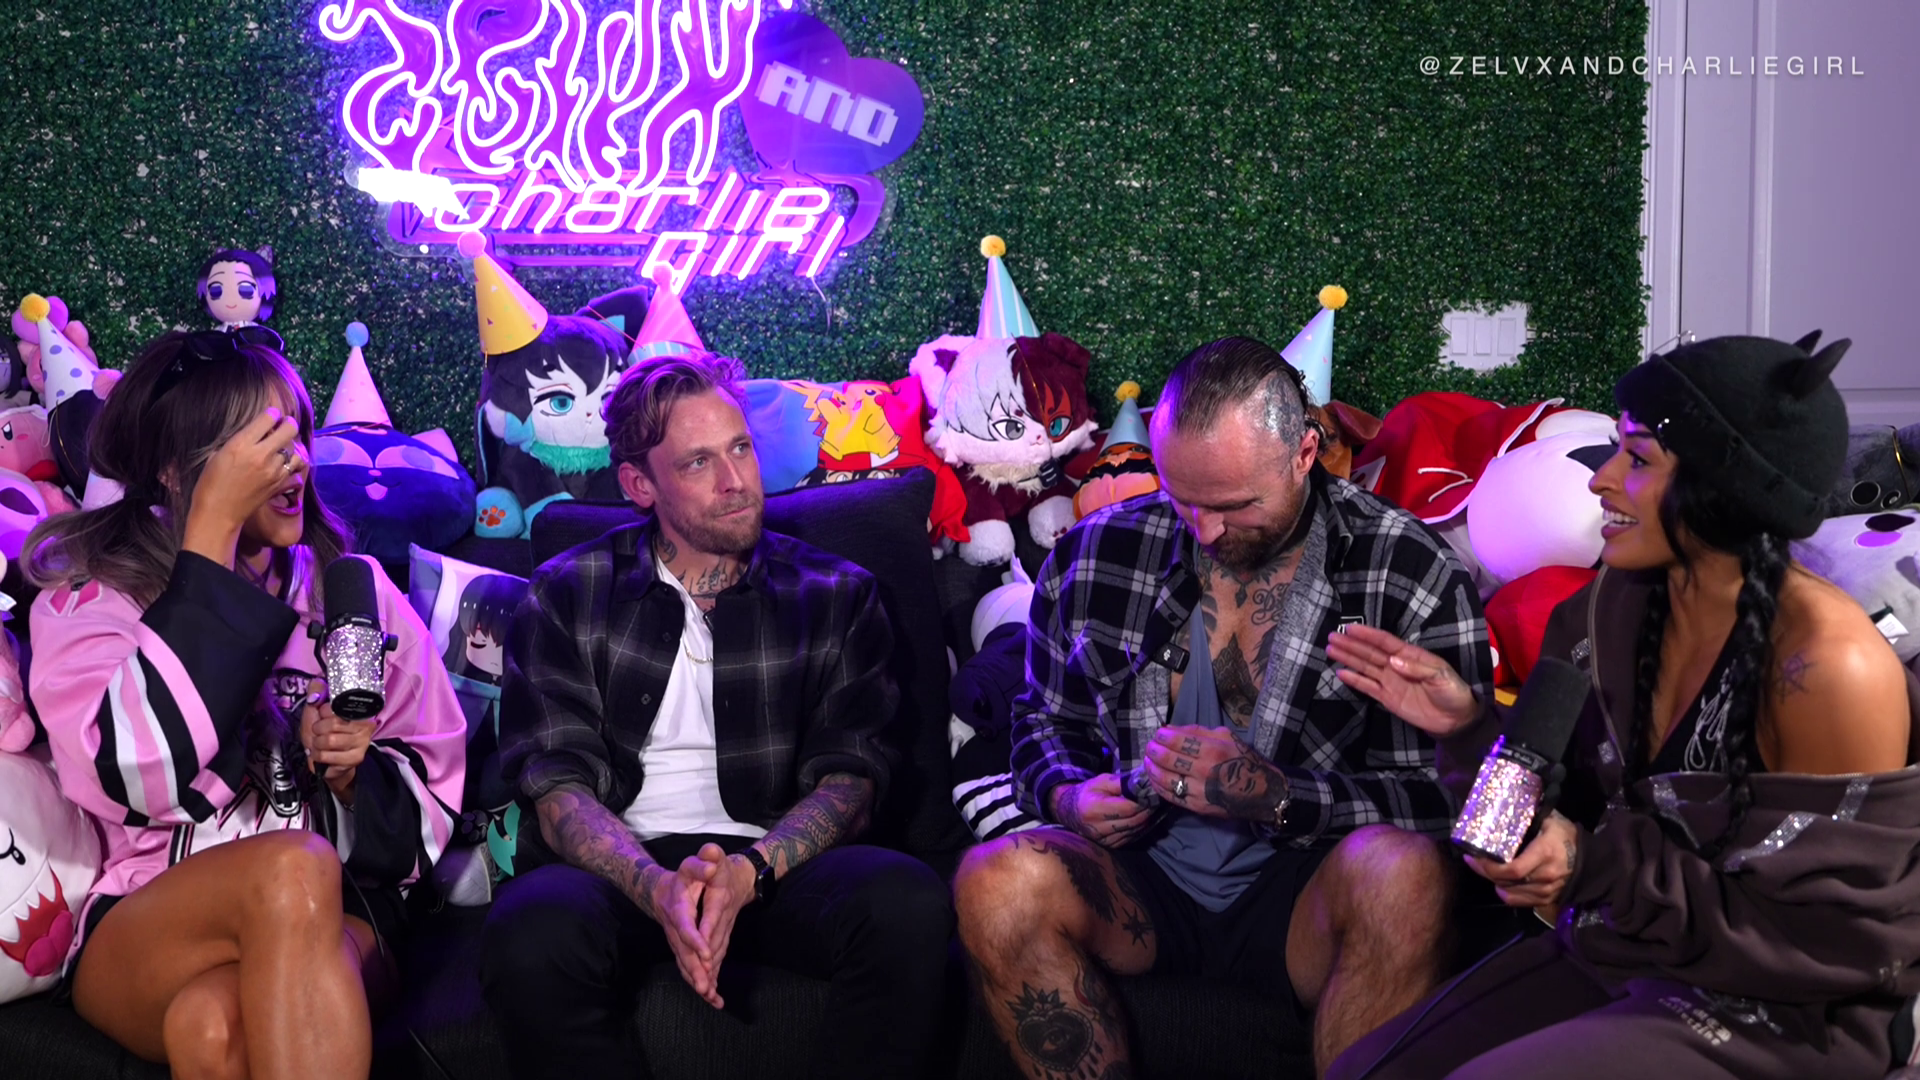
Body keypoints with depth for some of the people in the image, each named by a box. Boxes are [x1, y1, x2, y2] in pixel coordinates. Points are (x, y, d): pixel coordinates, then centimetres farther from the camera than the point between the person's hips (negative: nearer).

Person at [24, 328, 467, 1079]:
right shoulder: (89, 598, 4)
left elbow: (433, 797, 14)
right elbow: (131, 778, -17)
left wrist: (353, 773, -10)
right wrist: (213, 531, -14)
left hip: (332, 928, 0)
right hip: (141, 943, 0)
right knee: (292, 870, -33)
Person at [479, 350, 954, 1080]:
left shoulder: (835, 596, 12)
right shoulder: (569, 597, 10)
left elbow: (850, 774, 5)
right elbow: (558, 784, 1)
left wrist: (751, 871, -17)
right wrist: (658, 890, -20)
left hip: (778, 863, 1)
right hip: (625, 868, 0)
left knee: (907, 904, -33)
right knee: (530, 935, -36)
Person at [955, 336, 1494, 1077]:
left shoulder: (1411, 577, -5)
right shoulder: (1096, 556, 5)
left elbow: (1445, 793, -7)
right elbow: (1045, 723, 19)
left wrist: (1276, 798, -22)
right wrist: (1069, 797, -5)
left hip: (1301, 889, -2)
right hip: (1142, 880, 3)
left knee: (1404, 876, -37)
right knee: (996, 882, -30)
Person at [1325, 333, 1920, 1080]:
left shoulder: (1826, 664, -24)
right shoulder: (1619, 599, -2)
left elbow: (1840, 941, -20)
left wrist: (1597, 869, -25)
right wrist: (1467, 725, -9)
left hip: (1776, 1016, -7)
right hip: (1615, 958, 7)